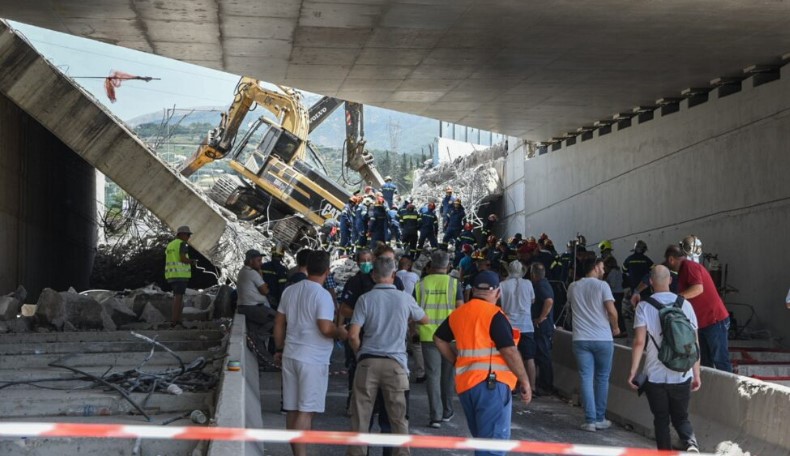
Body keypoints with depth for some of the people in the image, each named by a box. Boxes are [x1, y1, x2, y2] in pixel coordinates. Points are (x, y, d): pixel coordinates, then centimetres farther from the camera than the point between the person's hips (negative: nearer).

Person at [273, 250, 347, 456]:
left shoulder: (290, 291, 8)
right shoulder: (322, 295, -14)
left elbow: (279, 324, 13)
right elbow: (326, 328, -21)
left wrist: (279, 349, 23)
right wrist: (341, 332, -2)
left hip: (291, 356, 7)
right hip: (313, 360, -7)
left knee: (292, 410, 11)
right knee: (306, 411, -4)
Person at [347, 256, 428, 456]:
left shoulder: (365, 299, -3)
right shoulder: (405, 299, 1)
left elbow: (353, 335, -9)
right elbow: (425, 320, 20)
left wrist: (360, 353, 9)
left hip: (368, 362, 0)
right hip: (395, 363, 0)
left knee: (361, 416, 7)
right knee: (399, 418, 8)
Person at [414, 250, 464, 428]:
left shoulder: (420, 285, 1)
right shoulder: (454, 284, -4)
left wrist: (417, 329, 18)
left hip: (428, 335, 0)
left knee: (432, 374, 3)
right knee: (447, 374, 15)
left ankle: (435, 415, -2)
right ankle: (447, 411, 26)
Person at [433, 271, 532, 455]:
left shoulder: (457, 314, 12)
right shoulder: (494, 315, -9)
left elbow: (439, 339, 24)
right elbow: (509, 351, -14)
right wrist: (524, 381, -7)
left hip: (465, 383, 7)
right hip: (491, 383, -7)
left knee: (481, 438, 20)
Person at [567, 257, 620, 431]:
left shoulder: (573, 287, 10)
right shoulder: (602, 286, -5)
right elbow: (611, 311, -12)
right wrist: (615, 327, 5)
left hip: (581, 339, 3)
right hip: (603, 338, -3)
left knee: (586, 378, 2)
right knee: (602, 378, 10)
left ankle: (590, 420, -3)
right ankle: (600, 418, 15)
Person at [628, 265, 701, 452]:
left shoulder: (644, 307, -5)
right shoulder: (684, 304, 1)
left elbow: (639, 342, -12)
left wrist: (633, 371, -6)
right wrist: (697, 374, 7)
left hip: (655, 376, -2)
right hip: (681, 376, 2)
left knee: (661, 420, 12)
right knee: (681, 417, 13)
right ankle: (690, 442, -14)